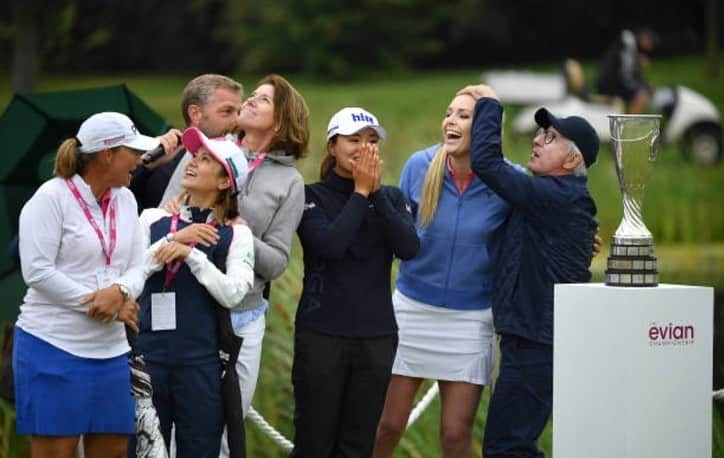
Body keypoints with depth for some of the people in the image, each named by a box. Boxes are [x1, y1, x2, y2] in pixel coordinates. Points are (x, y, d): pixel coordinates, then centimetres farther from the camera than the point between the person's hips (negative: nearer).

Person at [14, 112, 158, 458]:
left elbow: (137, 268, 9)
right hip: (54, 346, -7)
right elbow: (37, 271, -15)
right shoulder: (52, 197, -9)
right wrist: (101, 303, -16)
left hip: (109, 349, 7)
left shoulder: (125, 200, 11)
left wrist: (120, 291, -16)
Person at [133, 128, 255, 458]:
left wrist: (190, 254, -14)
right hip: (149, 353, 1)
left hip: (201, 361, -1)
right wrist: (173, 239, -10)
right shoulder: (153, 220, 9)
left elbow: (232, 293, -10)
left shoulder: (235, 235, 4)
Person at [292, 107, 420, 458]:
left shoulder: (391, 198, 9)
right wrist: (361, 192, -13)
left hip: (377, 336, 3)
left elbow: (409, 248, -8)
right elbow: (330, 244, -20)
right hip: (321, 335, -3)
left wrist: (376, 192, -12)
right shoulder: (312, 197, -2)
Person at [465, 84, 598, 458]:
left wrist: (489, 104, -7)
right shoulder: (567, 199, 15)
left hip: (536, 345, -10)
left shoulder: (556, 198, -17)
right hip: (533, 339, 10)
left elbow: (485, 161, -20)